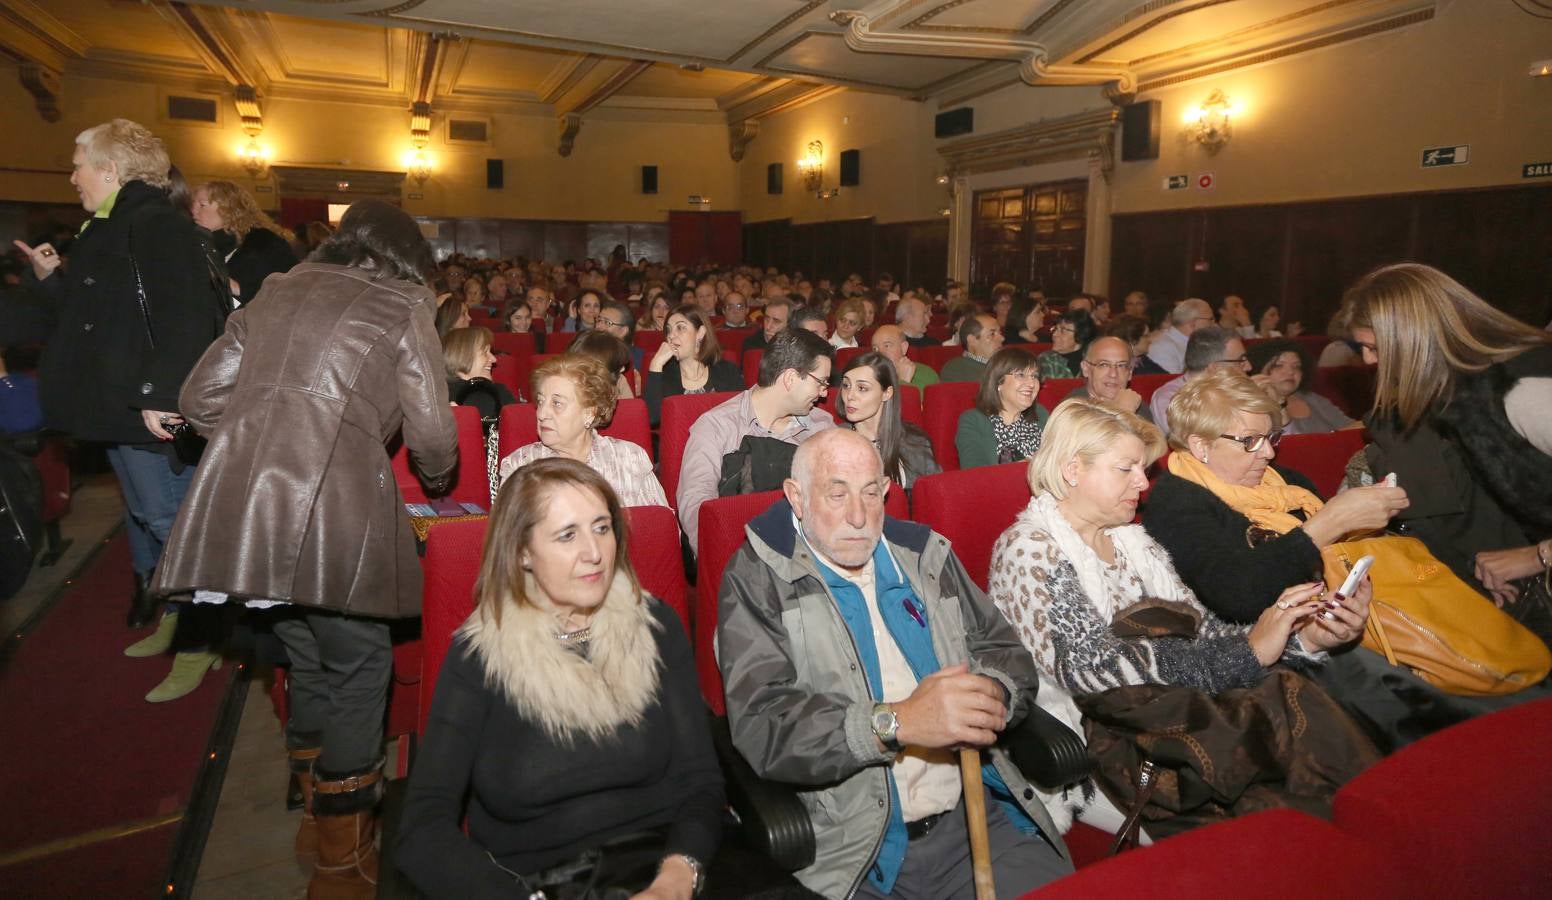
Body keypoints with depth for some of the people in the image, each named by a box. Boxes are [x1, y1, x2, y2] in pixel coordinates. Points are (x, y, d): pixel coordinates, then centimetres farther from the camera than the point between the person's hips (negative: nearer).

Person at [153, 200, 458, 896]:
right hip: (333, 515, -6)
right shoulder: (401, 308, 5)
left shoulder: (276, 293, 20)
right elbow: (432, 435, -1)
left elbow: (199, 398, 19)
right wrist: (438, 484, 20)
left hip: (236, 506, 6)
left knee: (308, 660, 22)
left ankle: (319, 814, 39)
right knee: (358, 669, 10)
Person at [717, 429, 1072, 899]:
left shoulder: (926, 555, 11)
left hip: (978, 812, 4)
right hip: (848, 841, -4)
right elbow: (760, 725, -14)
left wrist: (990, 695, -12)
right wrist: (896, 722, -25)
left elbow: (1010, 654, 12)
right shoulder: (757, 579, -4)